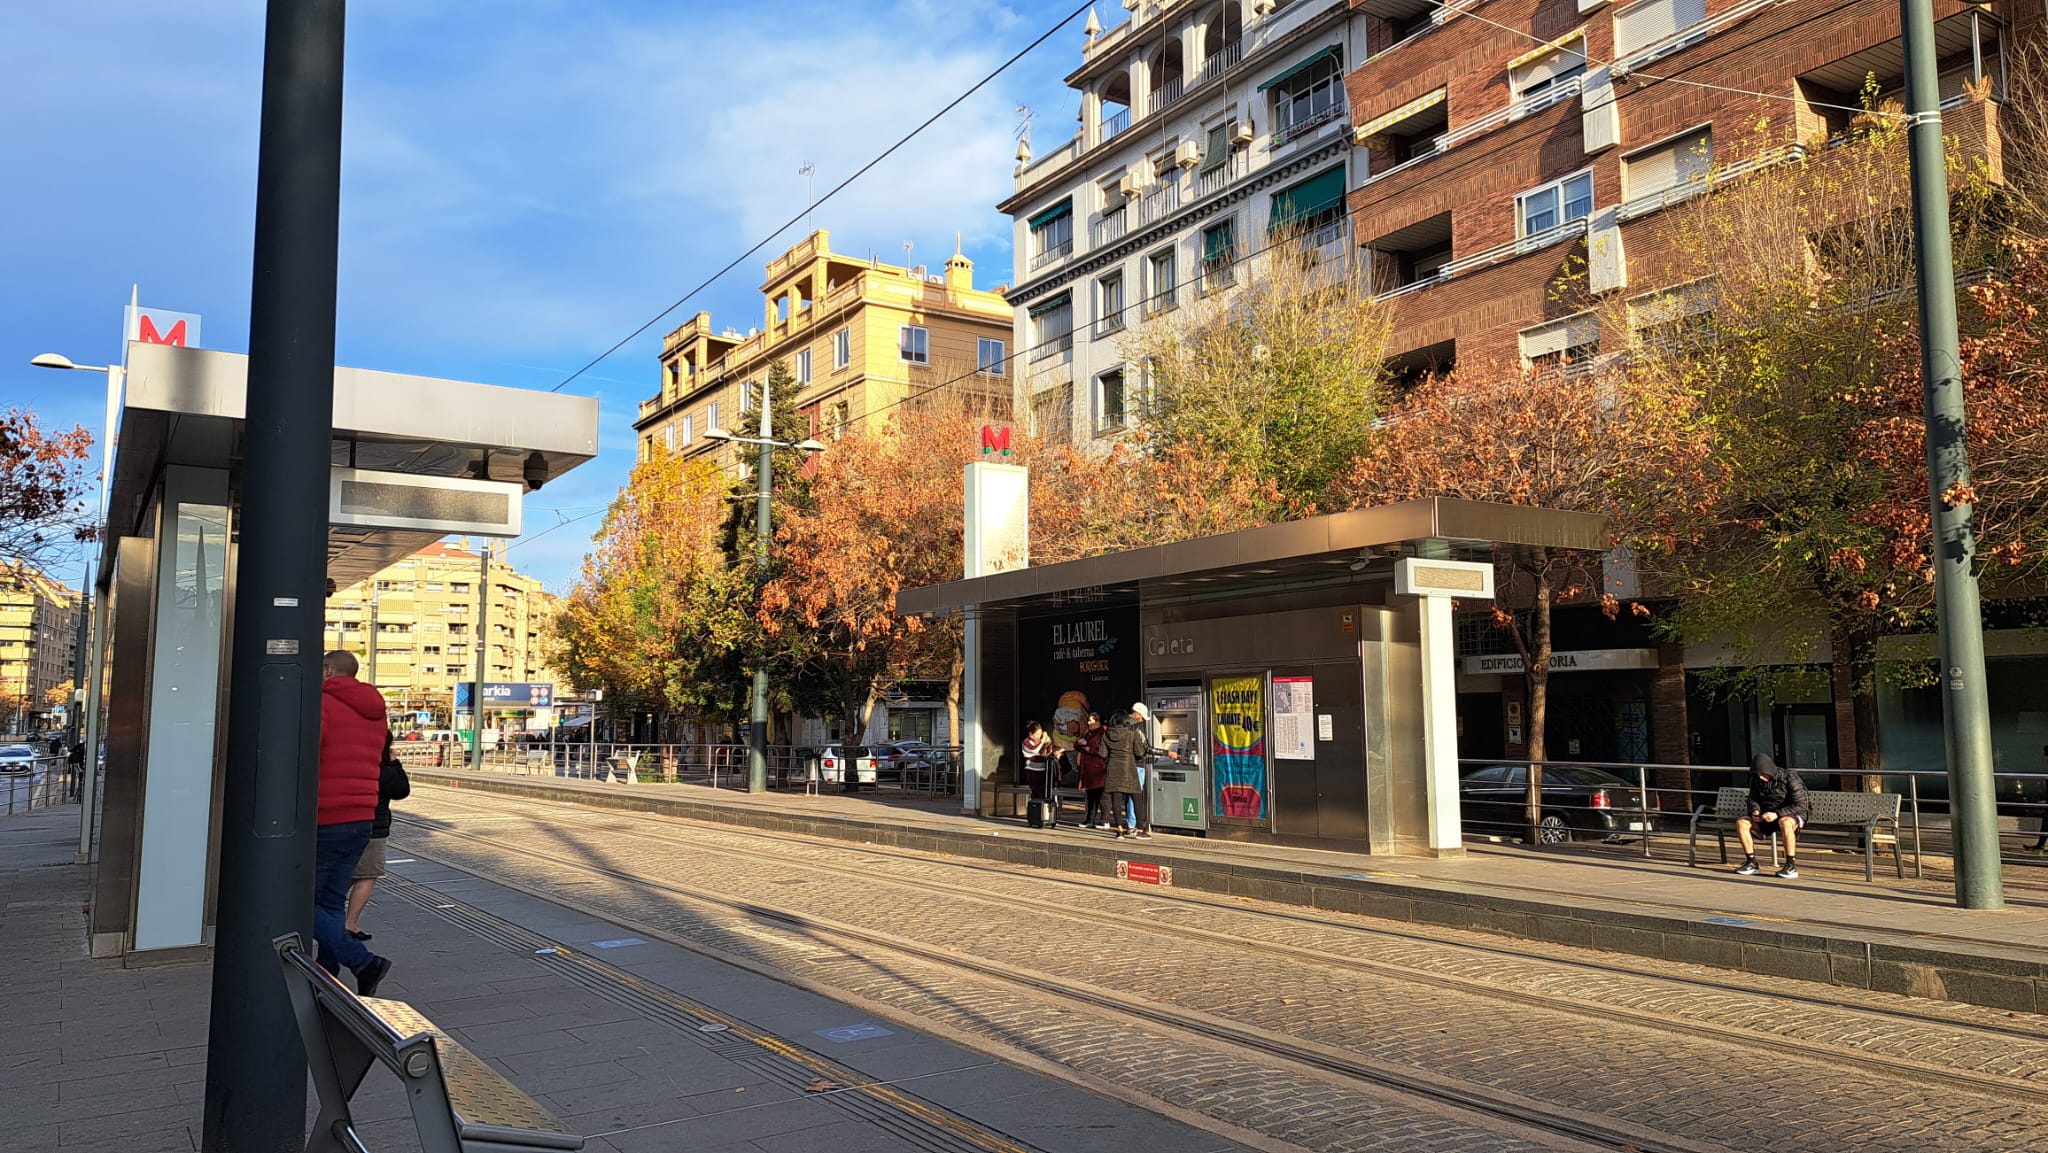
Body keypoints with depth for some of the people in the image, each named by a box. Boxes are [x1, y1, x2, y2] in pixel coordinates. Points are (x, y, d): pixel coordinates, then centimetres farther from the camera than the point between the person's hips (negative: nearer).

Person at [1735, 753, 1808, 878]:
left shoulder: (1790, 778, -15)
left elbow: (1800, 806, -19)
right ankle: (1751, 863, -12)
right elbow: (1752, 799, 15)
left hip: (1792, 816, -6)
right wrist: (1755, 811, -9)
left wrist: (1777, 814, -30)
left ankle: (1791, 866, -33)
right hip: (1767, 817, 6)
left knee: (1785, 822, -41)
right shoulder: (1756, 779, 2)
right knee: (1741, 822, -17)